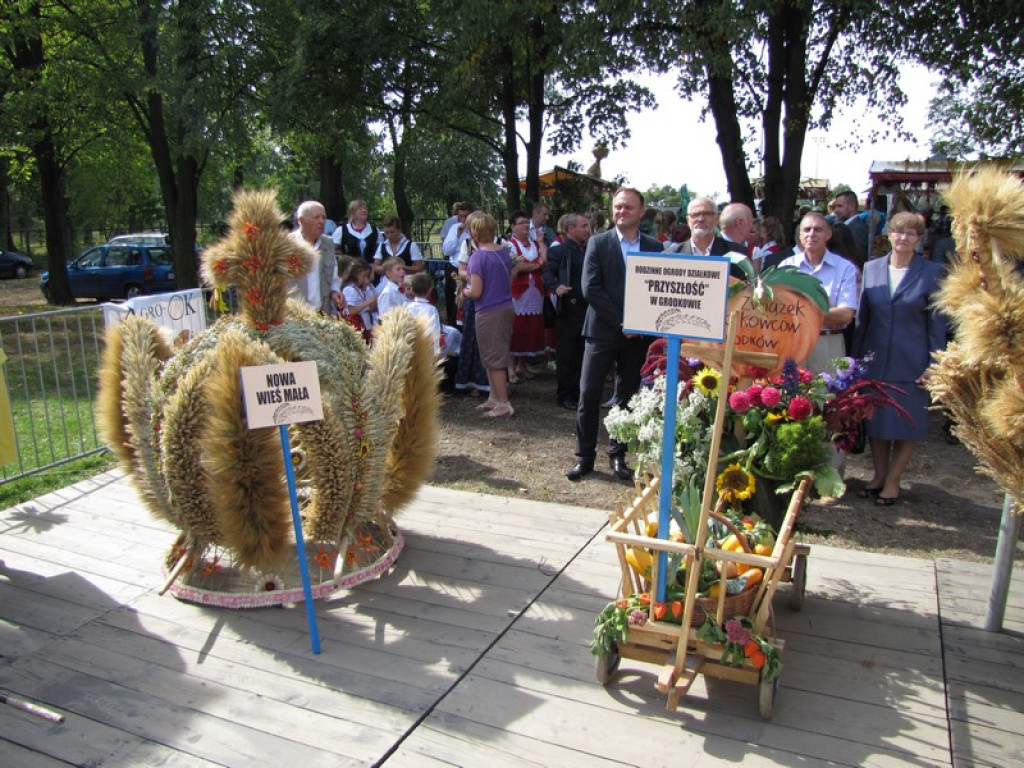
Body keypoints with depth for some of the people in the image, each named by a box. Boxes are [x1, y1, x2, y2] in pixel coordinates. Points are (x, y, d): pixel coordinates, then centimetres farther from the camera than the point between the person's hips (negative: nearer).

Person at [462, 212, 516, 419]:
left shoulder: (478, 257, -17)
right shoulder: (505, 251, 6)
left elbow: (476, 292, -19)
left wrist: (464, 291, 2)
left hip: (489, 313, -8)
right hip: (507, 307, 8)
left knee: (494, 359, 0)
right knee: (499, 356, 17)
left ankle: (503, 404, 4)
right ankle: (494, 398, 25)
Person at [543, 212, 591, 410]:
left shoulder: (589, 250, 15)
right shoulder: (559, 251, -4)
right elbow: (548, 274, -10)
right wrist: (556, 288, -27)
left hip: (588, 308, 6)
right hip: (569, 310, -6)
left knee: (582, 355, 11)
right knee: (566, 355, 0)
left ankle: (578, 393, 21)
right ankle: (564, 396, 8)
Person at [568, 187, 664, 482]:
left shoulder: (654, 247, 6)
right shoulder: (598, 243, -1)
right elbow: (590, 289, -9)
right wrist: (621, 322, -14)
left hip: (638, 335, 2)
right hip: (602, 331, -2)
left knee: (628, 397, 9)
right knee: (589, 395, -4)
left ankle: (617, 455, 23)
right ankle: (585, 457, 9)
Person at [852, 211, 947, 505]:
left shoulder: (932, 272, -4)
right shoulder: (871, 268, 4)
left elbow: (936, 323, -2)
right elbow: (862, 317, 8)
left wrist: (934, 364, -7)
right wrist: (856, 356, 5)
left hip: (911, 362, -2)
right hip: (875, 359, 3)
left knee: (906, 423, 5)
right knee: (875, 419, 10)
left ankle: (892, 481, 18)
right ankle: (879, 475, 26)